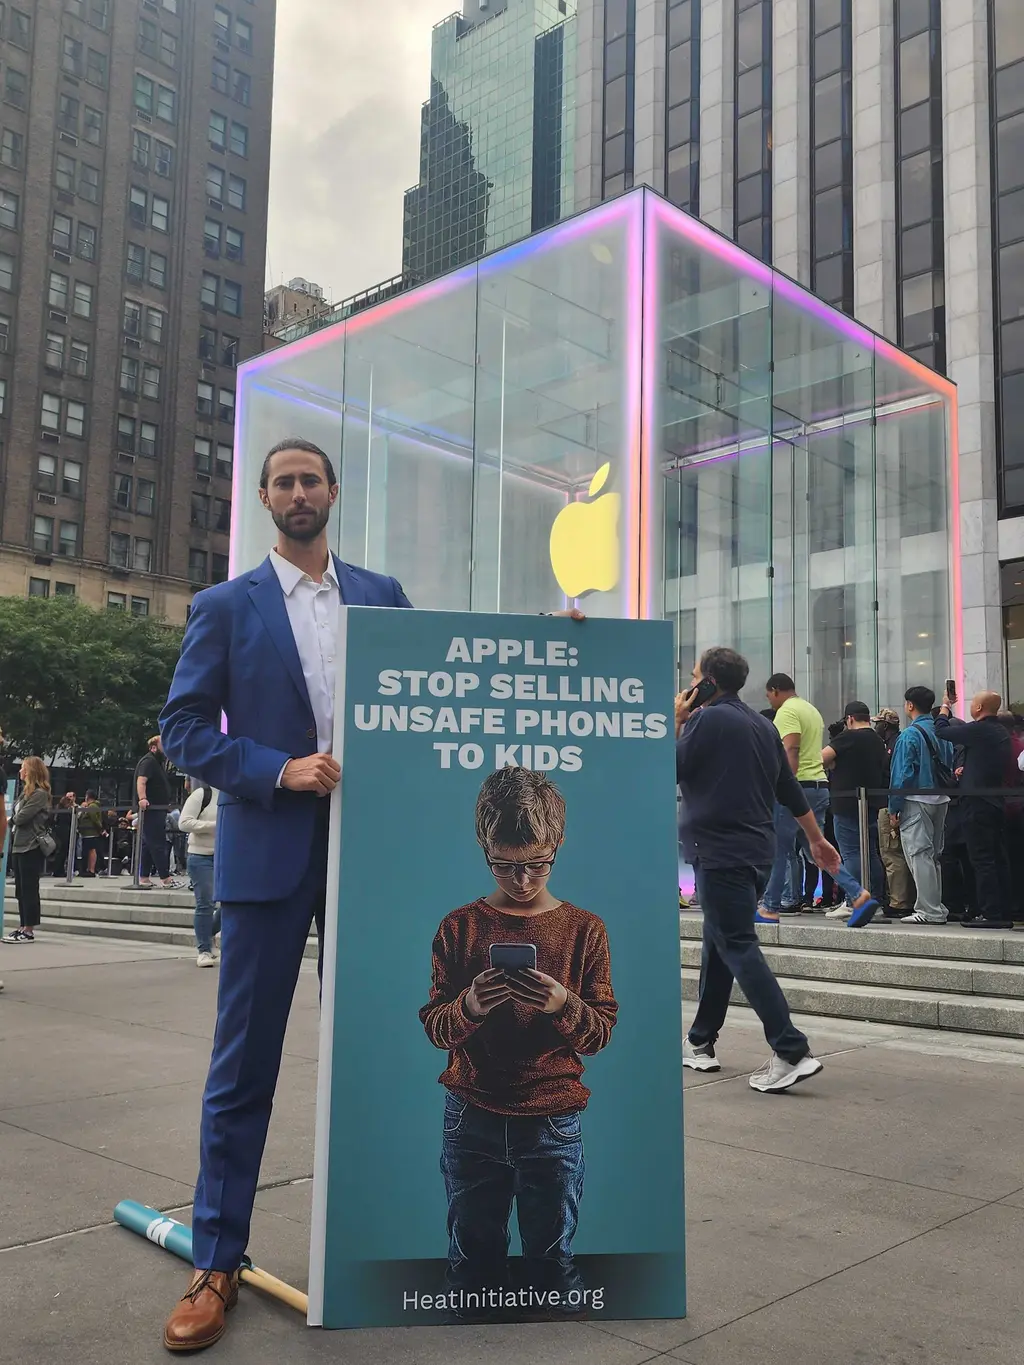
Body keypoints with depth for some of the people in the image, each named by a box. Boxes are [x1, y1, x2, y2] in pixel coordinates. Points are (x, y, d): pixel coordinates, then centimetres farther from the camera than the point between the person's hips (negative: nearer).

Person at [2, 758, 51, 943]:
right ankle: (23, 927, 16)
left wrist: (13, 818, 4)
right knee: (21, 890, 11)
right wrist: (15, 819, -5)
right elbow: (15, 816, 16)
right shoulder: (25, 792, 18)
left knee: (29, 889, -7)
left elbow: (21, 817, -16)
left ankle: (29, 931, -5)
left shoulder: (40, 794, -11)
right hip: (19, 845, 9)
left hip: (31, 847, -9)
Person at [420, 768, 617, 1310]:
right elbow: (433, 1025, -2)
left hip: (552, 1124, -1)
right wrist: (469, 1007, -23)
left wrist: (562, 1006, -23)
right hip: (471, 1119, 1)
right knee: (472, 1258, 16)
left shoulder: (583, 929, -1)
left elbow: (602, 1031, -3)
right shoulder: (459, 926, -1)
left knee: (553, 1260, 12)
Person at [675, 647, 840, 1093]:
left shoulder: (709, 719, -11)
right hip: (757, 851, 9)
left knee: (739, 948, -9)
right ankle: (700, 1042, 26)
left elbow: (670, 771, -7)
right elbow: (791, 790, 18)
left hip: (721, 852, -9)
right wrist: (817, 839, 24)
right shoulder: (762, 724, 15)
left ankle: (792, 1052, -15)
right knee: (719, 944, 17)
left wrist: (676, 722, 3)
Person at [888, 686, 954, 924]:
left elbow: (902, 773, -13)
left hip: (917, 801, -8)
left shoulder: (909, 735, -12)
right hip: (941, 799, 8)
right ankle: (937, 908, 21)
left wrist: (893, 809, -9)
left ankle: (929, 911, -5)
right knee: (934, 856, 15)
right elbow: (949, 768, 14)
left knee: (920, 855, -5)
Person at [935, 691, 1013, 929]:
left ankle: (990, 913, -9)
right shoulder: (1001, 731, 12)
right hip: (997, 801, 9)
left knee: (982, 859, -7)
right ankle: (1004, 913, 13)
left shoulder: (979, 730, -15)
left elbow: (941, 730, -7)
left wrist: (945, 706, 9)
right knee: (998, 859, 10)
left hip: (978, 802, -9)